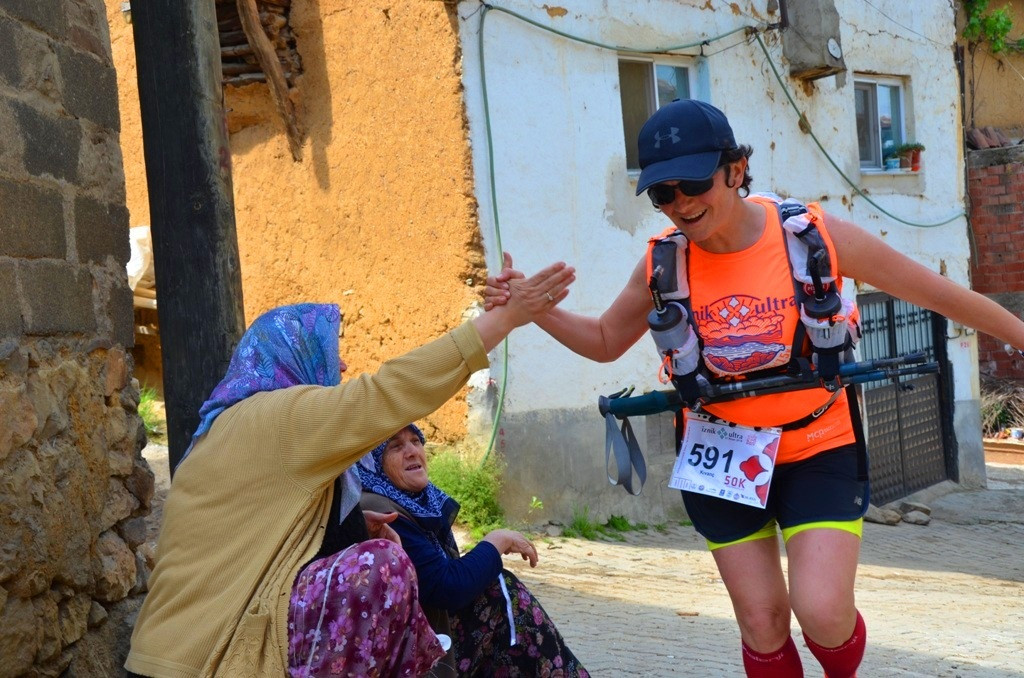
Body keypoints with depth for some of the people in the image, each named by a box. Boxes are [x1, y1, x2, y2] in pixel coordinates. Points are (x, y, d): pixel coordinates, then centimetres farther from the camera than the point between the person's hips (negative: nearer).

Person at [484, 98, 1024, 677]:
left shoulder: (815, 235, -16)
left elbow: (936, 293, -4)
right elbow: (605, 342, 6)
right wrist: (535, 308, -12)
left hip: (817, 451, -2)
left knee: (822, 612, -15)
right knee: (763, 625, 7)